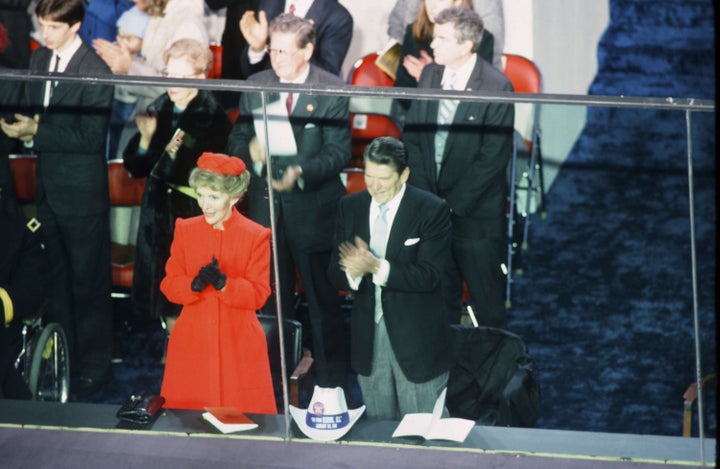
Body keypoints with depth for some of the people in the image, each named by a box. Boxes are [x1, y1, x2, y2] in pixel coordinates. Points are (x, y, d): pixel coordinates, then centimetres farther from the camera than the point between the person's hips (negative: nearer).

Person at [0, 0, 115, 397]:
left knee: (88, 282, 3)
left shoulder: (96, 72, -16)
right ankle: (61, 359, 27)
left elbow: (91, 137, -19)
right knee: (56, 278, 16)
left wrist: (38, 132, -21)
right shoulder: (38, 60, 8)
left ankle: (94, 366, 13)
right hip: (48, 186, 7)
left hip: (82, 191, -7)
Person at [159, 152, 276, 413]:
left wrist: (223, 283, -24)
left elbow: (258, 295, -7)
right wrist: (195, 284, -18)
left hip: (239, 346, -2)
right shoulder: (185, 230, 6)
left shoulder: (256, 236, -3)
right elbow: (169, 286, 3)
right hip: (192, 343, 2)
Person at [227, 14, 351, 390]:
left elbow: (338, 151, -12)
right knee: (273, 301, 16)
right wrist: (249, 151, -17)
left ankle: (331, 384, 14)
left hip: (313, 209, -4)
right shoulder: (256, 85, 5)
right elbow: (236, 139, 7)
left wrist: (301, 172, -29)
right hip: (266, 207, 4)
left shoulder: (331, 90, -8)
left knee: (323, 300, 4)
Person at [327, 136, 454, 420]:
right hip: (368, 337, 4)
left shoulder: (432, 211, -12)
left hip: (417, 340, -4)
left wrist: (377, 267, -30)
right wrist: (352, 273, -23)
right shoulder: (350, 207, 3)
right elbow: (335, 271, 1)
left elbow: (429, 276, -19)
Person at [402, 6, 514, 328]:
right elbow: (411, 137, 5)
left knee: (487, 299, 6)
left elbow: (493, 157, -16)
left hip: (475, 213, -5)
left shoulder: (496, 87, -16)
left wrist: (452, 204, -16)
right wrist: (424, 194, -5)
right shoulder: (429, 75, 2)